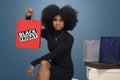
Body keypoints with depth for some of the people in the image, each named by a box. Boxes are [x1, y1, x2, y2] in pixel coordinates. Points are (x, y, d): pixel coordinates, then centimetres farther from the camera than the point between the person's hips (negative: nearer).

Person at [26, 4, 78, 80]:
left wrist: (34, 63, -29)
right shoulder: (48, 33, -1)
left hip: (66, 70, -4)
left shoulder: (69, 38, -16)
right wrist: (28, 17, -12)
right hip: (54, 66, 4)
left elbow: (54, 54, -26)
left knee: (44, 63, -29)